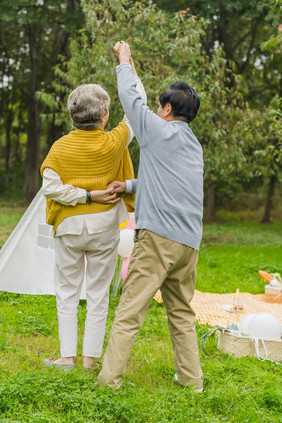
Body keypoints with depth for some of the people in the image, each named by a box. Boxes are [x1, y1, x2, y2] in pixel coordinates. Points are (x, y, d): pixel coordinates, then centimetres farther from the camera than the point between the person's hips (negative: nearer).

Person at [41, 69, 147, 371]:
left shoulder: (60, 147, -6)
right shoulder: (113, 143, -7)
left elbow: (50, 186, -14)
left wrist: (84, 196, -8)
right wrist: (130, 69, 15)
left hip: (70, 225, 1)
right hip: (104, 226, 0)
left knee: (67, 292, 10)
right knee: (98, 294, 8)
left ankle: (67, 357, 12)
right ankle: (91, 357, 11)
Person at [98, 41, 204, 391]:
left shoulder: (160, 131, -1)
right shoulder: (195, 146, 21)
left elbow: (130, 96, 9)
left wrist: (124, 61, 23)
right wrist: (129, 186, 24)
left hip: (158, 237, -7)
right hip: (190, 243, 7)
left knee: (130, 311, -6)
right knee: (181, 312, 15)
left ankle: (109, 379, -6)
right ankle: (192, 381, 17)